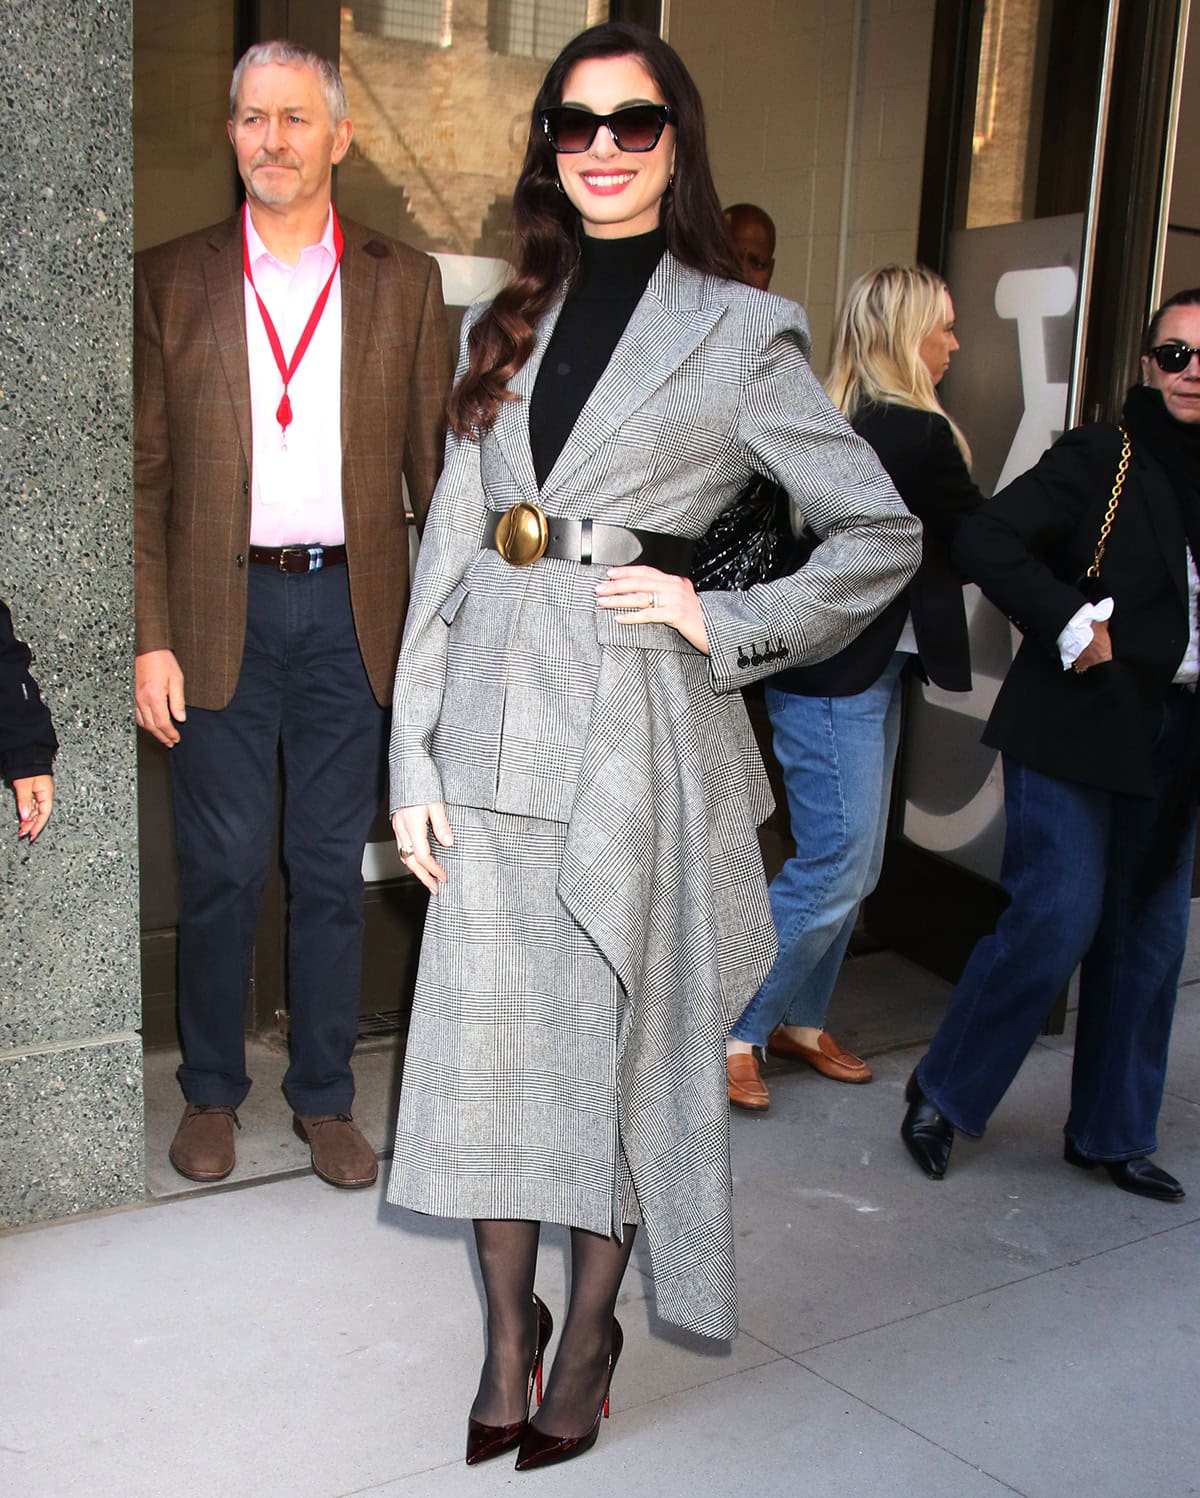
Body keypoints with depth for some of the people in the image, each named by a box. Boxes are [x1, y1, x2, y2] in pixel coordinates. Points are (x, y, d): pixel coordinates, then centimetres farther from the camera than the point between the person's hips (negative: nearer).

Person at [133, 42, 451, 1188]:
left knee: (332, 870, 10)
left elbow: (435, 462, 5)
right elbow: (145, 476, 1)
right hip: (220, 610, 0)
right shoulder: (170, 280, 3)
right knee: (221, 868, 7)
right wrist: (149, 638, -5)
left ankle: (325, 1098, 25)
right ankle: (210, 1092, 26)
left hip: (351, 608, 1)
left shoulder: (404, 283, 5)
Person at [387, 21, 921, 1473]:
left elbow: (882, 536, 2)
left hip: (635, 719, -4)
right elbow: (446, 549, 10)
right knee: (488, 1024, 7)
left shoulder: (740, 331, 1)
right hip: (493, 719, 4)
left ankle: (586, 1340, 26)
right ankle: (506, 1337, 24)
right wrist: (414, 756, 4)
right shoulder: (505, 325, 13)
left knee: (619, 1031, 6)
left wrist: (725, 623, -9)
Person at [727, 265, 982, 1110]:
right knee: (834, 869, -5)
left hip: (864, 671, 10)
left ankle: (799, 1021, 27)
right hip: (837, 678, -9)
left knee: (854, 866, 15)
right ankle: (733, 1033, 4)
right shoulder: (919, 432, -16)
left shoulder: (844, 421, 9)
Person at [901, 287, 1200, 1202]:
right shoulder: (1099, 459, -7)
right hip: (1076, 729, -6)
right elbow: (987, 541, -17)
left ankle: (1112, 1133, 25)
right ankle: (942, 1093, 14)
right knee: (1057, 922, -7)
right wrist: (1070, 626, -20)